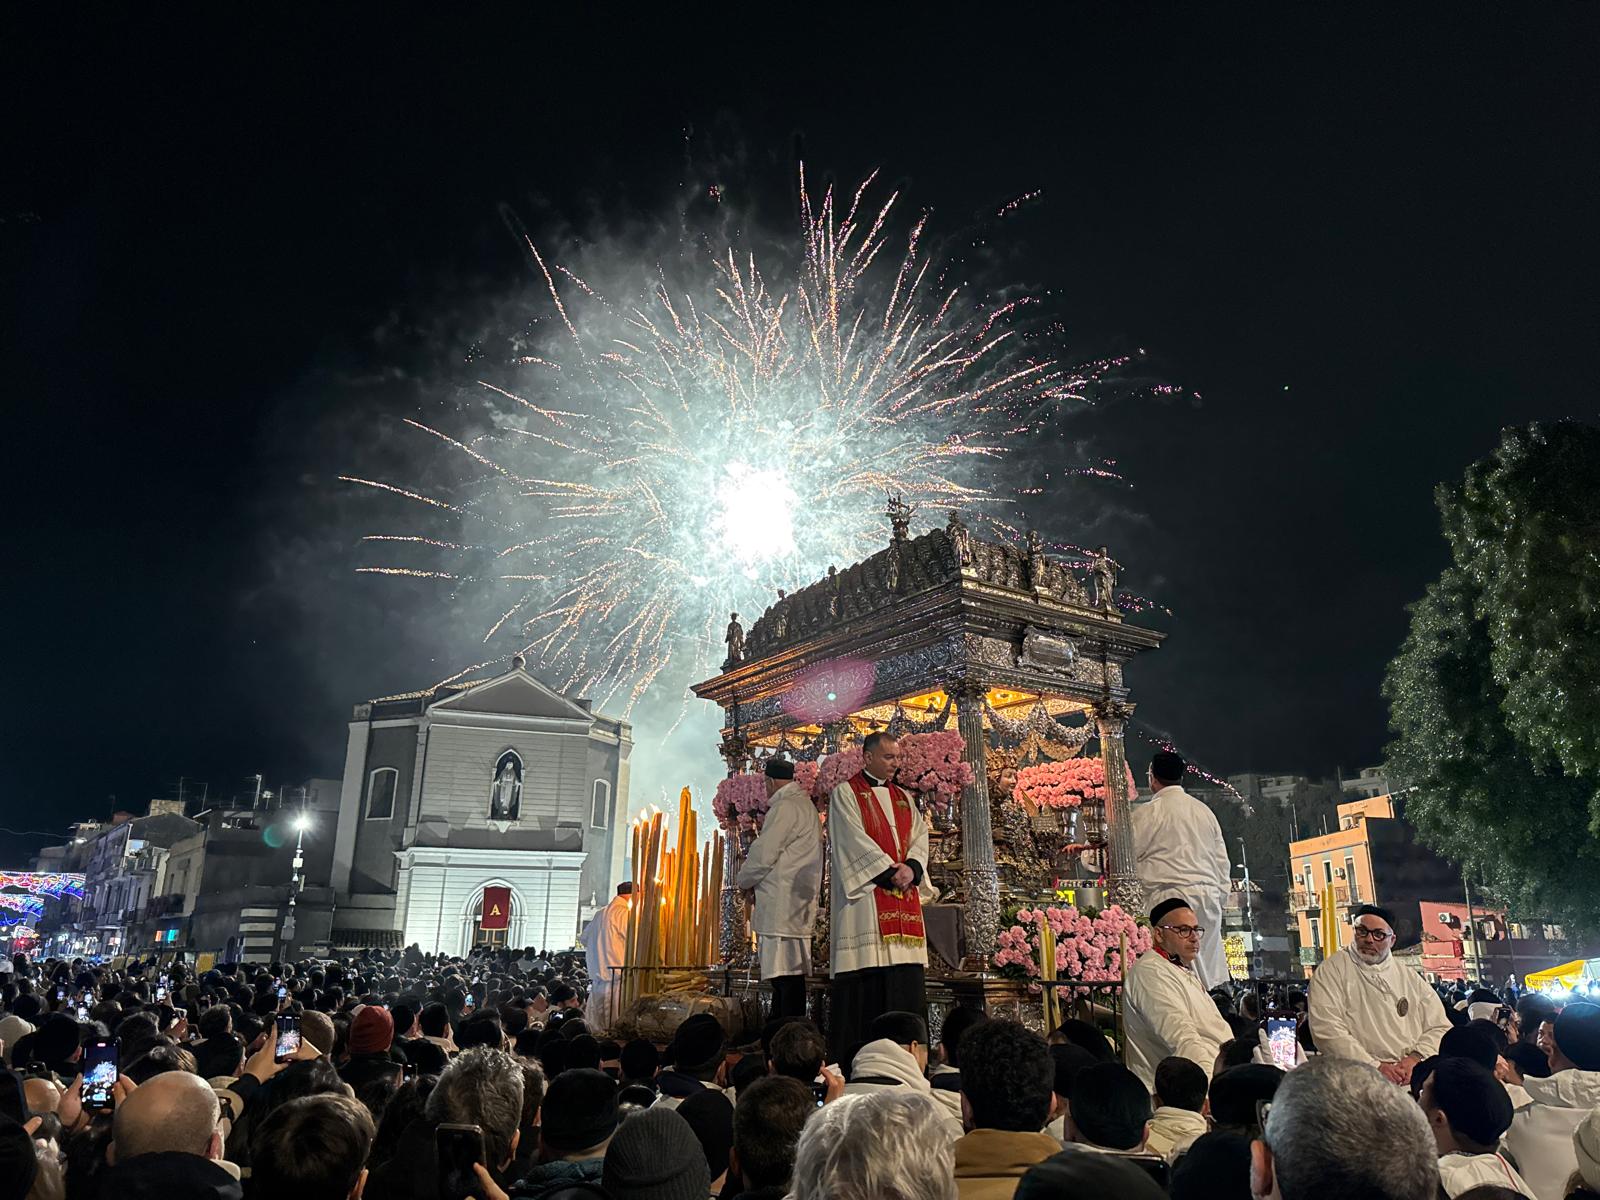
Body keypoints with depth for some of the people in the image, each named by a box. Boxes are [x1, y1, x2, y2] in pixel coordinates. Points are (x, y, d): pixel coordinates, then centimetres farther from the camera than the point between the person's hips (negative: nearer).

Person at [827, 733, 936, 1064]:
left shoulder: (903, 798, 20)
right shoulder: (846, 794, 1)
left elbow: (920, 837, 10)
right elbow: (855, 841, -9)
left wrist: (911, 868, -9)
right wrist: (890, 870, -14)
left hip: (904, 896, 6)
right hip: (865, 894, -6)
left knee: (905, 975, 3)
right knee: (864, 980, -9)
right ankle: (853, 1058, -4)